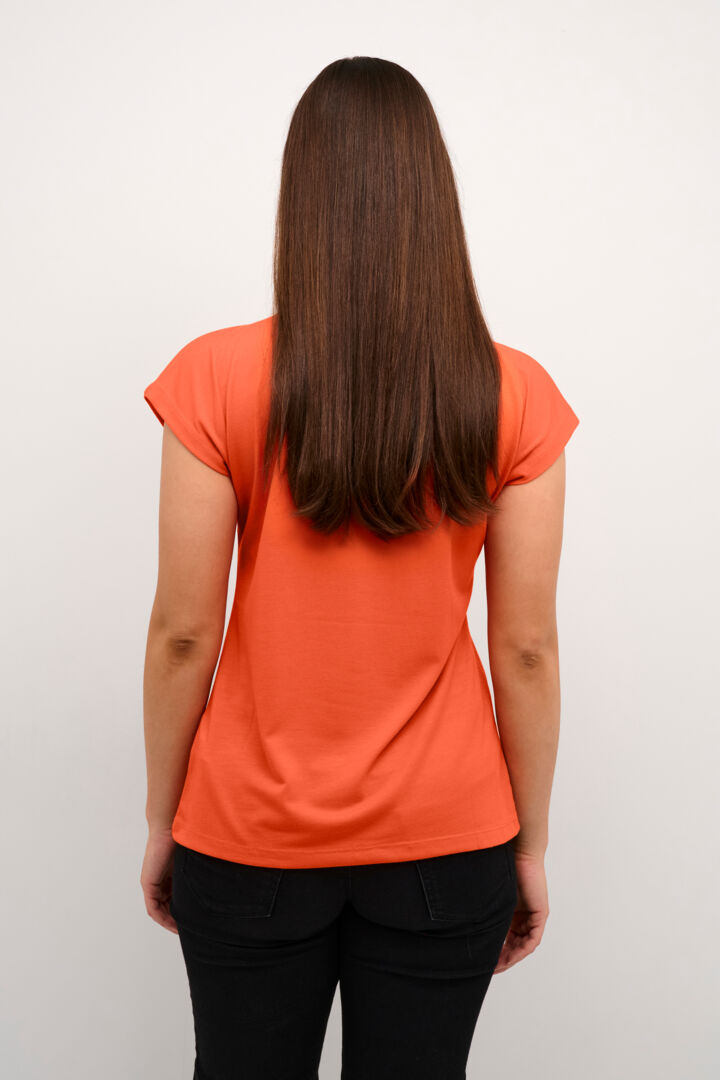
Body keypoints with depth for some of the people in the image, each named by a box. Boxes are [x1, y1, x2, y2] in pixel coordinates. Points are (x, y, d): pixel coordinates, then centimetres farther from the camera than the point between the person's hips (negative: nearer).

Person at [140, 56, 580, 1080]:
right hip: (447, 841, 1)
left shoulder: (216, 378, -13)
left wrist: (162, 820, 6)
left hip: (250, 839, 0)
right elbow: (527, 648, -6)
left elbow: (184, 632, -9)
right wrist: (530, 845, 6)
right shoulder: (514, 395, -10)